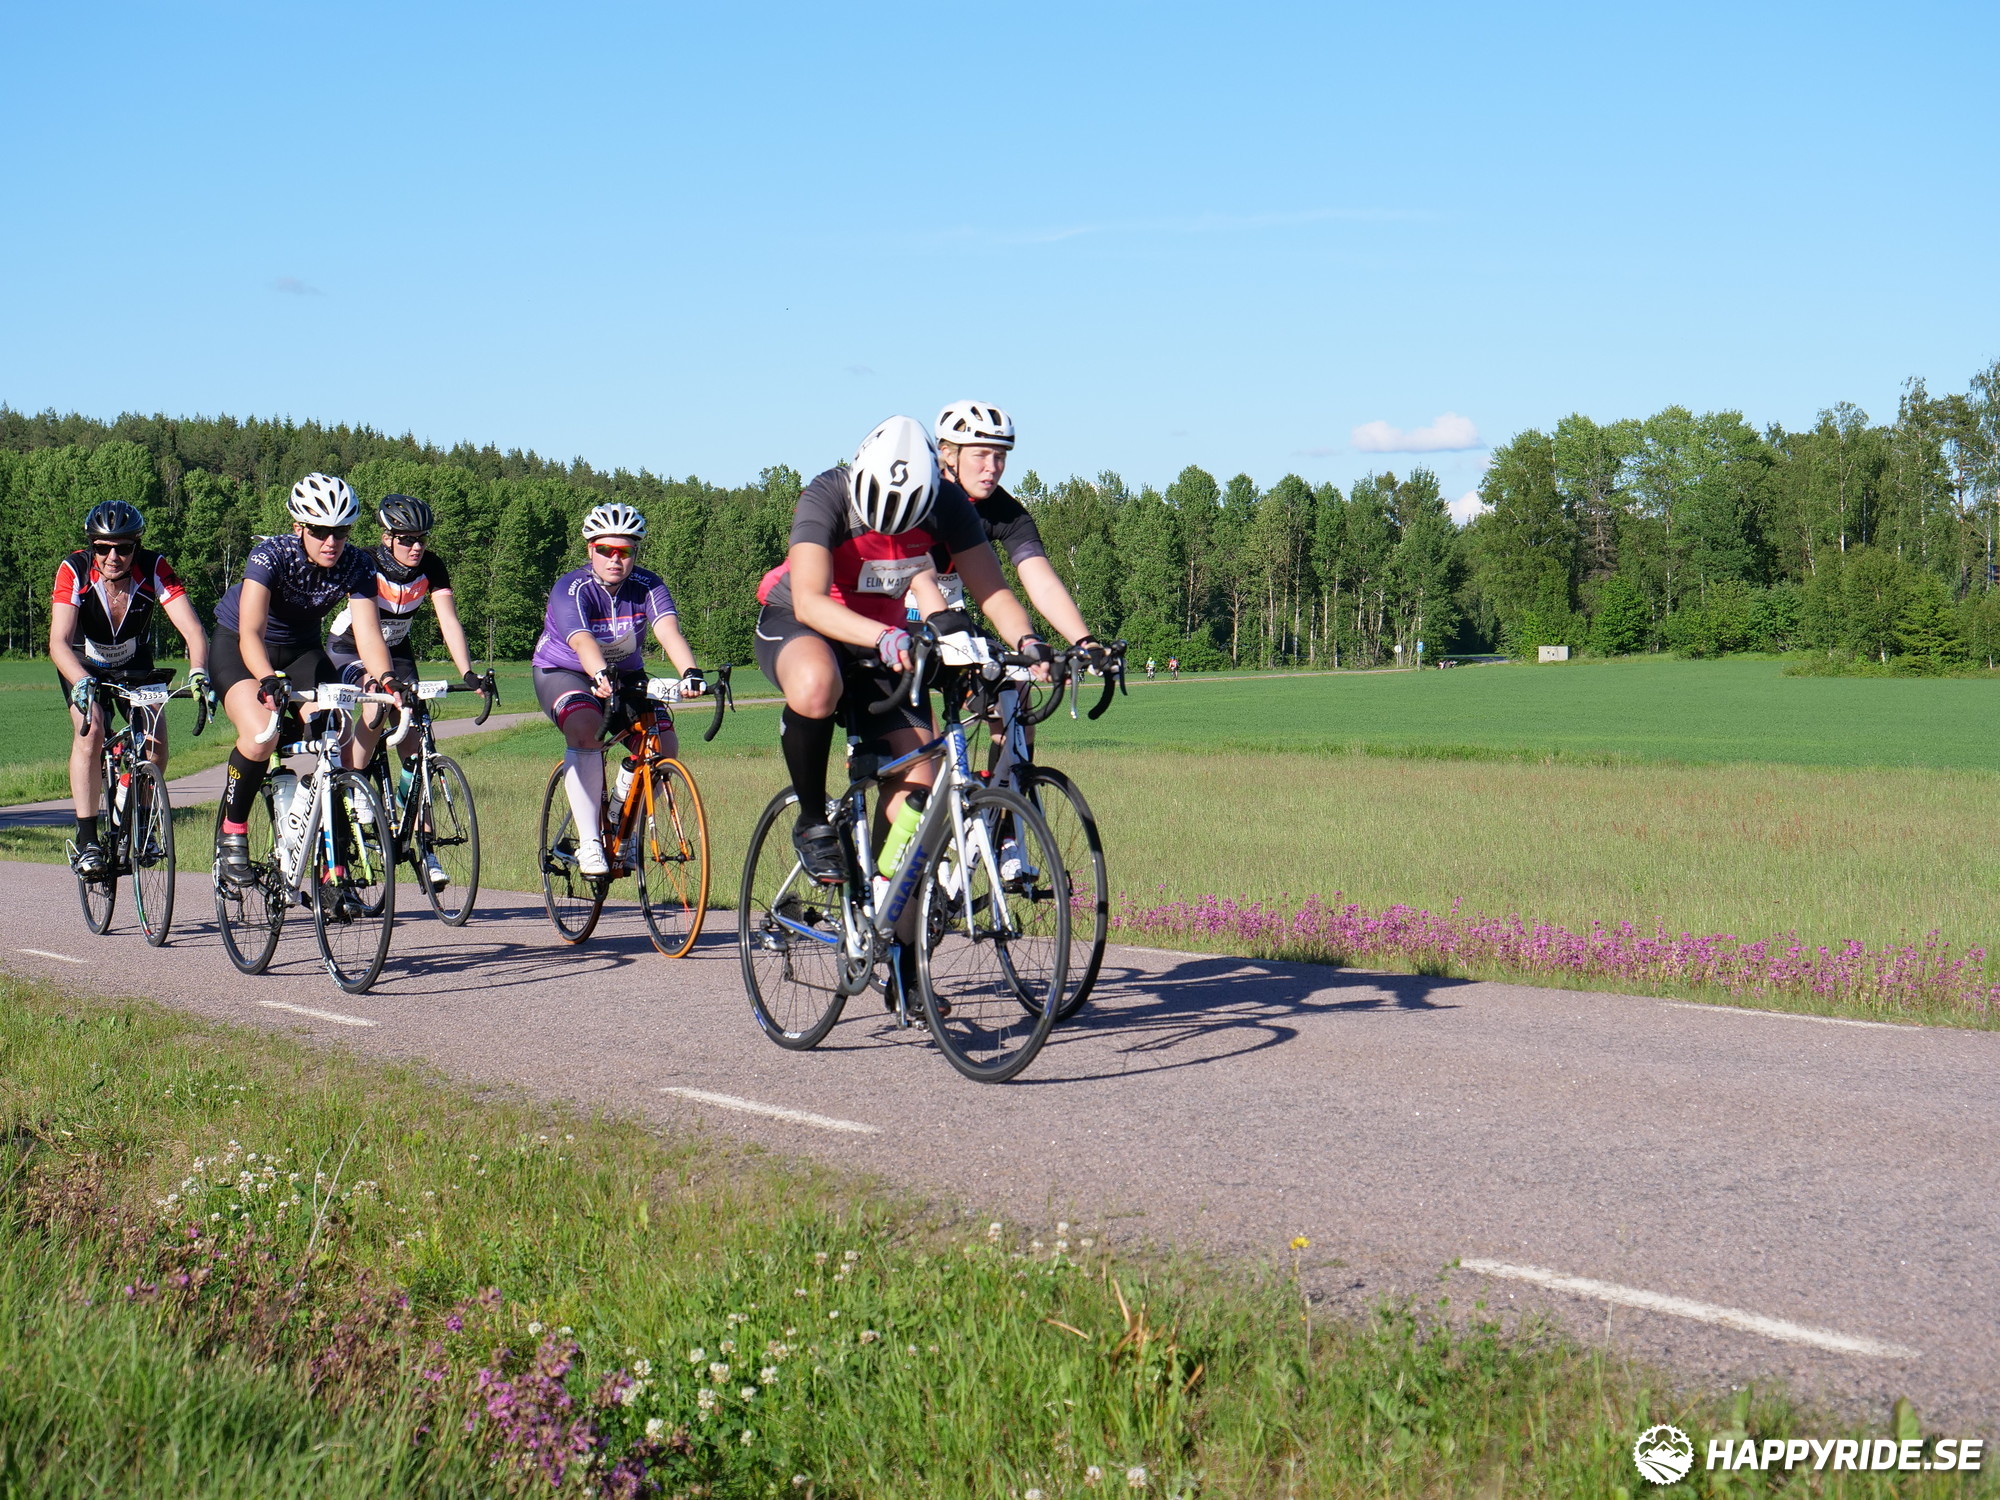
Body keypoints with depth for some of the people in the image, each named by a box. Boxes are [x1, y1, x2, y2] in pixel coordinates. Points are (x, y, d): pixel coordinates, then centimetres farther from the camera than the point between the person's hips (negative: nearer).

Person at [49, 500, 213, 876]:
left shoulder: (154, 569, -28)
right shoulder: (74, 571, -30)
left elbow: (192, 628, -36)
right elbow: (58, 642, -40)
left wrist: (198, 672, -55)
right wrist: (82, 683, -58)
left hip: (134, 664, 2)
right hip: (84, 665, -1)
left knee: (156, 741, -15)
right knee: (90, 730, -26)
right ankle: (86, 839, -20)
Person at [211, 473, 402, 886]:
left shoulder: (356, 565, -19)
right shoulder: (271, 555, -29)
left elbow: (368, 631, -28)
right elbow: (251, 631, -40)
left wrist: (384, 677, -48)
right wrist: (269, 680, -59)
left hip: (301, 650, 4)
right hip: (237, 647, -4)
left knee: (347, 743, -16)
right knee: (260, 735, -32)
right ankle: (232, 832, -6)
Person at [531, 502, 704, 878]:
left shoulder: (648, 587, -15)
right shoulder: (571, 589, -24)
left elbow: (668, 631, -32)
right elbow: (582, 641, -42)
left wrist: (690, 672, -52)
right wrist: (600, 676, -63)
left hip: (625, 675, 4)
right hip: (563, 673, -4)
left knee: (664, 744, -15)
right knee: (586, 730, -34)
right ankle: (589, 841, -31)